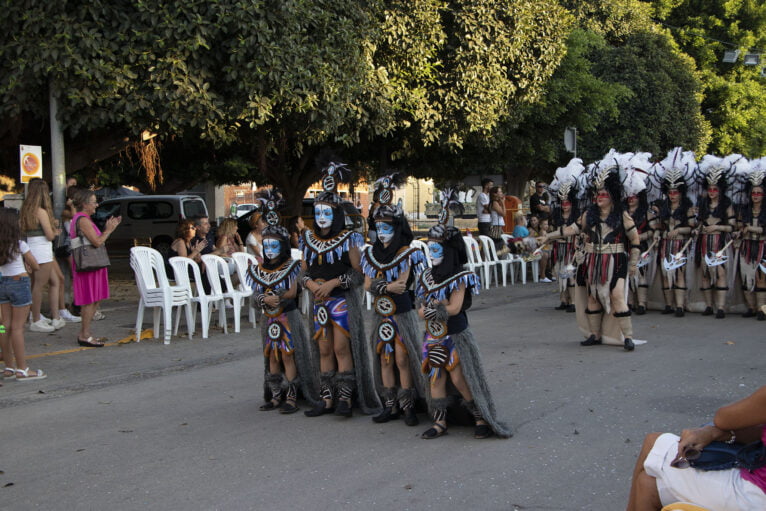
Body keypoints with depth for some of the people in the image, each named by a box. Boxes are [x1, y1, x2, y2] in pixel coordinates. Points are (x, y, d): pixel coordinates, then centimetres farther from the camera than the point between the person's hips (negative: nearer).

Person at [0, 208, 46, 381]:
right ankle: (22, 370, 3)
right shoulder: (20, 245, -12)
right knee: (17, 327, -3)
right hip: (19, 282, -6)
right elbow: (35, 267, -3)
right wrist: (28, 266, 17)